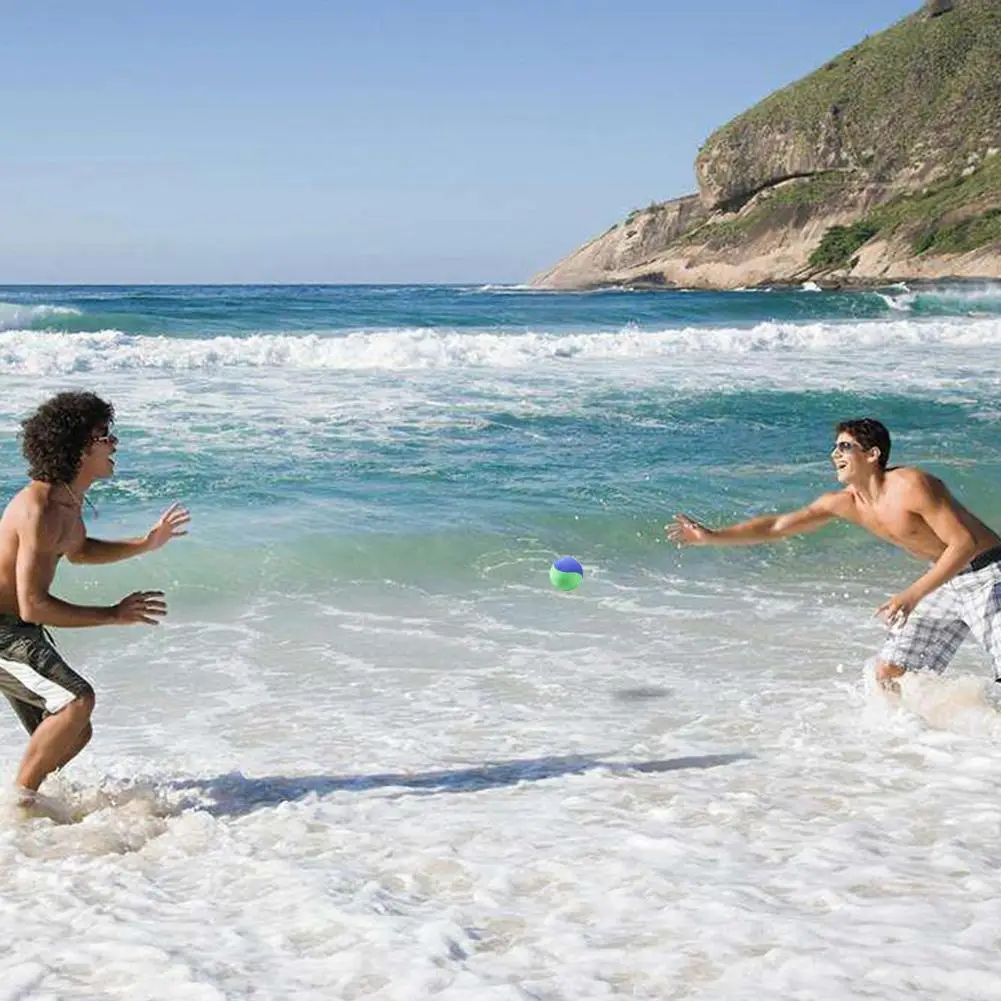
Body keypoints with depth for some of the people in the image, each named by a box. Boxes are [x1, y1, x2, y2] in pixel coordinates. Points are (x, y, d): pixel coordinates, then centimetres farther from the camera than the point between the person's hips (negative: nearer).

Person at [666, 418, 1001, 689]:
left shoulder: (911, 486, -24)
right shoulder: (846, 502, -2)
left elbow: (964, 543, -26)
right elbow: (779, 525, 1)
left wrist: (913, 595, -33)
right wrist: (713, 537, -4)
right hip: (944, 580, 8)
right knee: (888, 673, 3)